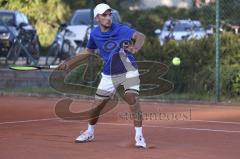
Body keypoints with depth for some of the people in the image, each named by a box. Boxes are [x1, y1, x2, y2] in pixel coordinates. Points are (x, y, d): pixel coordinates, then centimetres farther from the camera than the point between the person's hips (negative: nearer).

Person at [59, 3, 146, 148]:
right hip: (109, 75, 4)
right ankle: (90, 132, 32)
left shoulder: (121, 29, -16)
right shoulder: (95, 34, -1)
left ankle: (139, 136, -15)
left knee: (132, 99, -23)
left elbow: (140, 36, -31)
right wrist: (69, 63, 14)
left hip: (128, 71, -4)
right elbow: (88, 52, 17)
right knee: (97, 105, 7)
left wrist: (135, 48, -53)